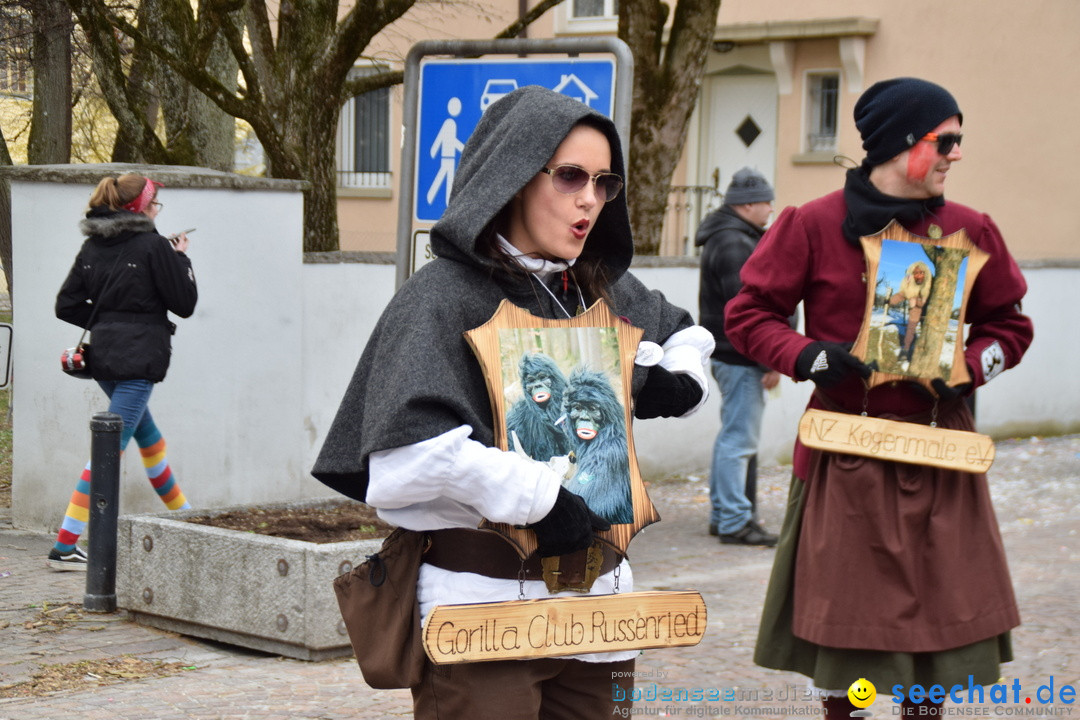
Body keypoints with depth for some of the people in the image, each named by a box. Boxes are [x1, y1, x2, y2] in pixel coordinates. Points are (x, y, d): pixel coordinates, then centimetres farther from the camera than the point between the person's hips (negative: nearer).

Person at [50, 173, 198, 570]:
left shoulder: (92, 247, 8)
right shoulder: (154, 246, -11)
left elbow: (66, 306, 7)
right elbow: (185, 303, -6)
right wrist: (181, 259, 6)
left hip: (103, 356, 8)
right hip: (138, 359, -8)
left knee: (148, 433, 25)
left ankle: (184, 513, 41)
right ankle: (65, 547, -13)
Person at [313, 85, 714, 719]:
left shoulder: (605, 290, 13)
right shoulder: (445, 294, -9)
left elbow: (685, 334, 33)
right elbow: (408, 442, -21)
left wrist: (680, 382, 10)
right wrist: (536, 498, -20)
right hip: (484, 607, -6)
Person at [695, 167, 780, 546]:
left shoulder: (730, 238, 18)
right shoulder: (733, 245, -17)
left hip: (731, 355, 11)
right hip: (740, 357, -11)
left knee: (733, 435, 17)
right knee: (740, 439, -8)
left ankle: (723, 515, 24)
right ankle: (734, 522, -5)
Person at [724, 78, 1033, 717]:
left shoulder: (969, 230, 5)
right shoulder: (814, 225, -3)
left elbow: (1008, 324, 15)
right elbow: (749, 314, 3)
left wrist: (966, 368, -5)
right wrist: (808, 357, -14)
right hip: (846, 454, -3)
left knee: (937, 612, 6)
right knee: (843, 618, 2)